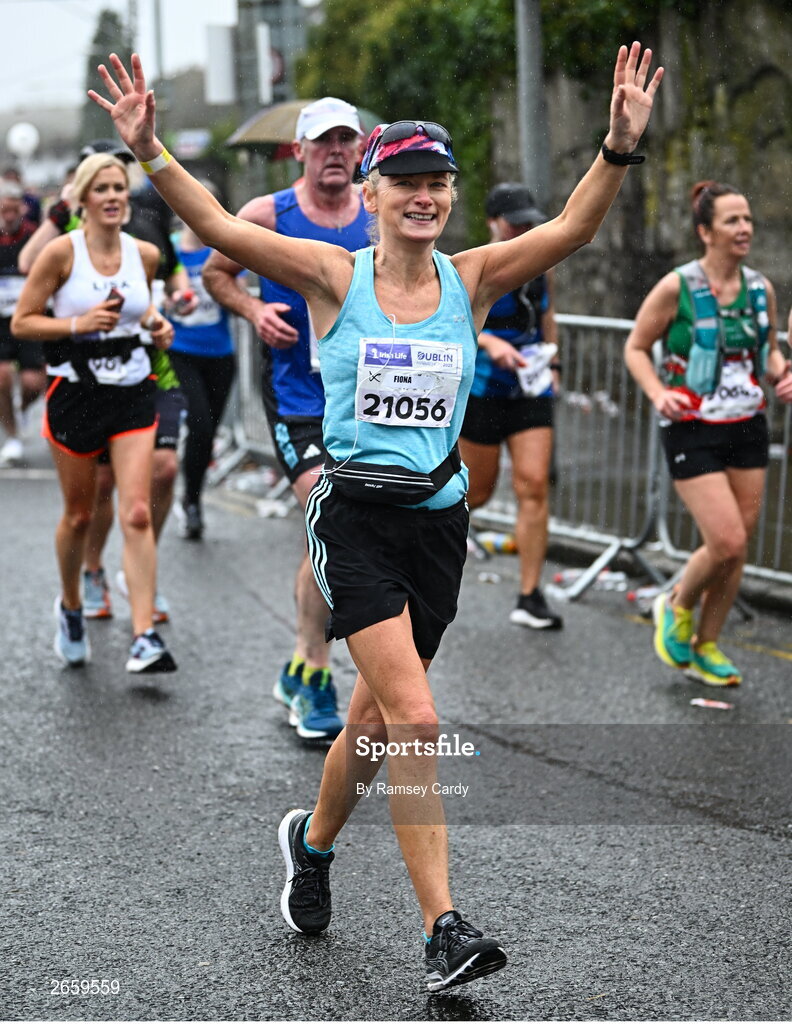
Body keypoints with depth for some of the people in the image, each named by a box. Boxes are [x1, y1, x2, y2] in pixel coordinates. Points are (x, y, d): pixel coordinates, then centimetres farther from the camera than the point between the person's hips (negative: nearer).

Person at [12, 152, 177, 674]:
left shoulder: (145, 254, 3)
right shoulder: (62, 251, -8)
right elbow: (21, 322, -6)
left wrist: (155, 323, 2)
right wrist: (79, 324, -19)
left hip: (133, 394, 2)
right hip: (76, 392, -2)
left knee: (137, 514, -9)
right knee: (79, 515, 10)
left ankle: (145, 638, -10)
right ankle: (71, 607, 37)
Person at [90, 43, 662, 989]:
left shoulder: (472, 280, 3)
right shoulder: (335, 277, -3)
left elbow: (572, 228, -10)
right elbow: (217, 226, -11)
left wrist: (620, 145, -24)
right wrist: (151, 154, -25)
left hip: (439, 519, 4)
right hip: (354, 513, -3)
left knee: (379, 714, 15)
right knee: (415, 720, -13)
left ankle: (313, 840, 42)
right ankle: (443, 928, -8)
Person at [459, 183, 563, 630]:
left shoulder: (542, 266, 5)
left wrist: (552, 364, 17)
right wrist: (490, 343, -30)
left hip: (532, 392, 4)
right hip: (483, 391, -4)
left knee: (535, 486, -8)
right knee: (477, 493, 5)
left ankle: (530, 598, -3)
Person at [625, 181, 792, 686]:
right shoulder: (677, 287, -10)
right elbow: (636, 347, -1)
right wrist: (658, 394, -17)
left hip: (748, 429, 5)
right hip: (693, 431, -5)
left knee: (739, 547, 7)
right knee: (726, 542, -14)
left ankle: (706, 646, 24)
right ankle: (677, 608, 16)